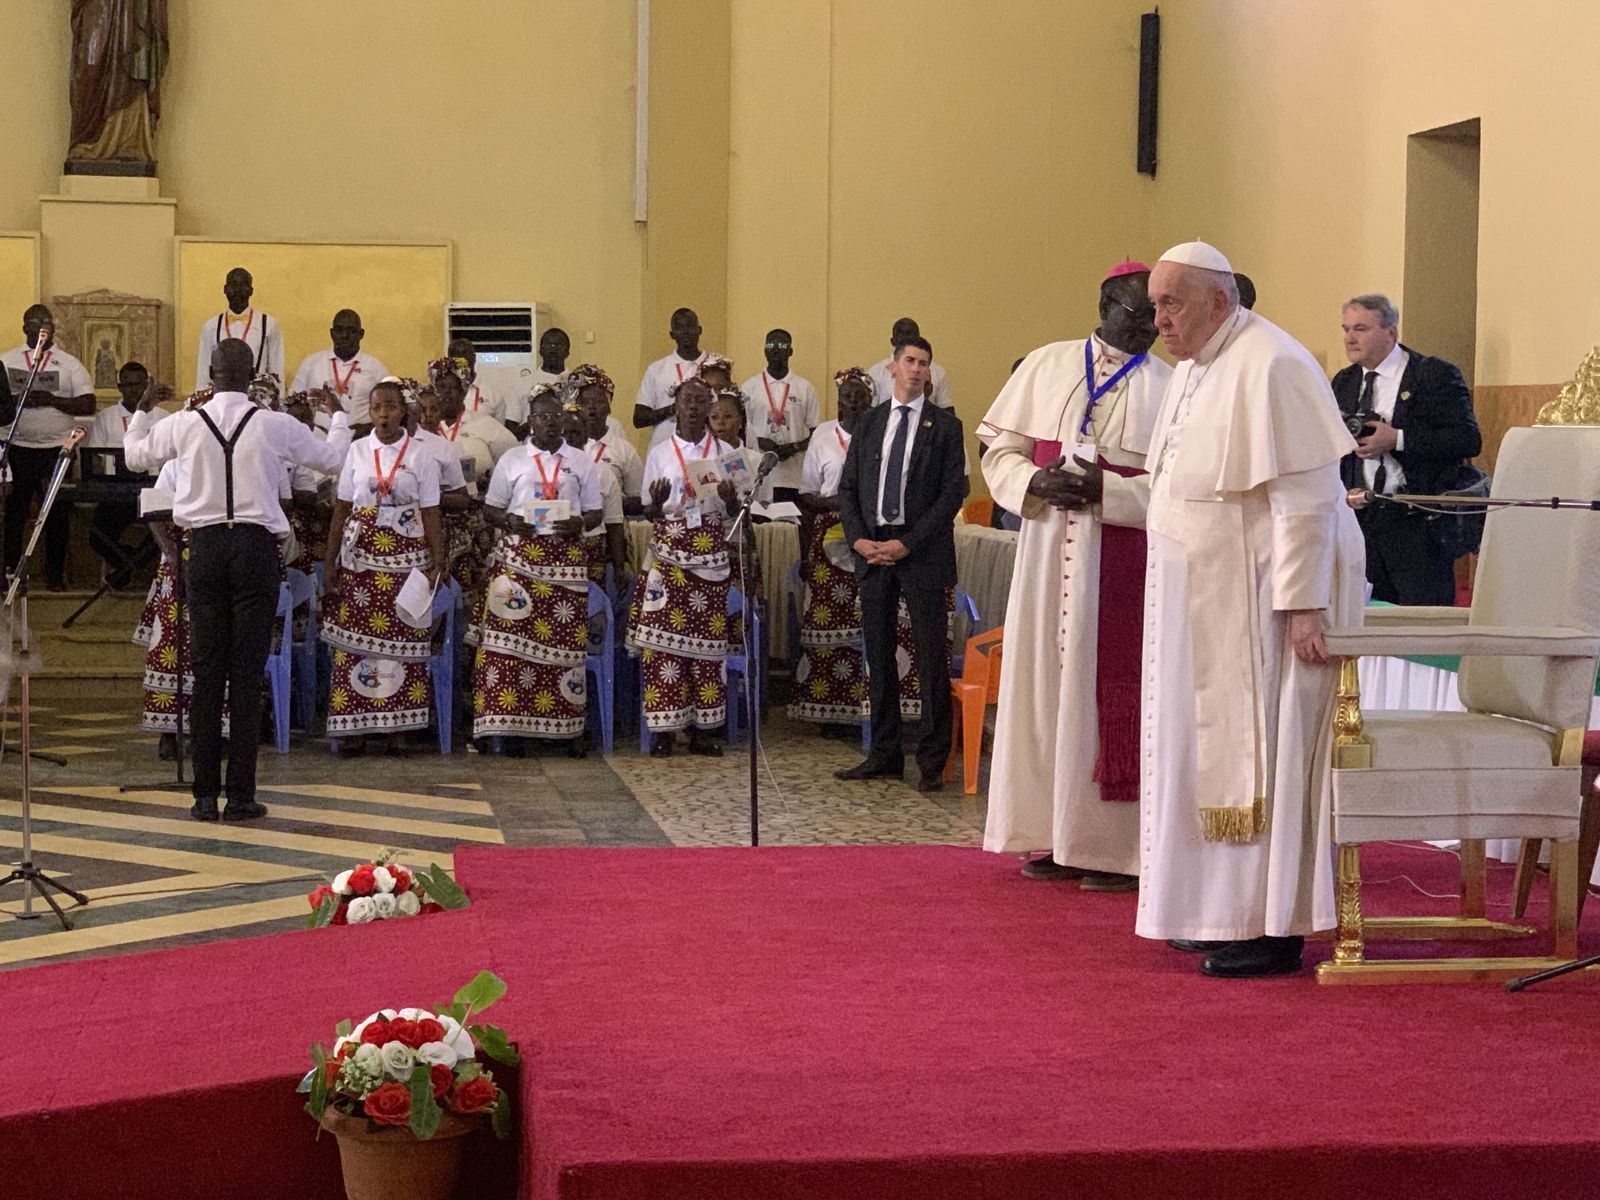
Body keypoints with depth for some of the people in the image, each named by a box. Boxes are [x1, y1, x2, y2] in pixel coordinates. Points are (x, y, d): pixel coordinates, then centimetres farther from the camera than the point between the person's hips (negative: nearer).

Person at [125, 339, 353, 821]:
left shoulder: (184, 425, 0)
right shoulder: (276, 426, -4)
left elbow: (136, 455, 21)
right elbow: (331, 457, 14)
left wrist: (143, 410, 38)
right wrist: (338, 416, 33)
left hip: (205, 547, 1)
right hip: (256, 547, -1)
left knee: (206, 670, 5)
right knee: (247, 673, 1)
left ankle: (205, 794, 6)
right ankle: (241, 795, 1)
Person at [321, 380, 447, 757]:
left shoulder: (421, 457, 3)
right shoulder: (357, 451, 7)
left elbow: (430, 515, 3)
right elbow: (341, 510, 9)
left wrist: (437, 563, -5)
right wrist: (330, 560, 6)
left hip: (405, 557, -1)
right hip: (360, 556, 1)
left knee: (403, 638, -2)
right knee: (355, 638, -2)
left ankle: (398, 728, 4)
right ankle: (353, 728, 2)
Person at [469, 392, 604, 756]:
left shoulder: (580, 462, 13)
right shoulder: (512, 460, 10)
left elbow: (595, 512, 13)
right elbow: (490, 508, 11)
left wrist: (579, 523, -9)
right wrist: (509, 521, -11)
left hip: (566, 557, 1)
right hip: (519, 556, -1)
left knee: (566, 640, -3)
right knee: (513, 639, -8)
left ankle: (569, 728, 2)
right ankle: (511, 726, -6)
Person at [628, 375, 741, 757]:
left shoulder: (724, 452, 9)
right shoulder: (659, 454, 6)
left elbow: (734, 510, 9)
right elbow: (651, 513, 6)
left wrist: (729, 496, -13)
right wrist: (657, 502, -16)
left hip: (710, 554, 1)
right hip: (668, 551, -1)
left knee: (707, 636, -1)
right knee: (663, 635, -6)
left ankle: (702, 729, 5)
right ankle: (662, 729, -3)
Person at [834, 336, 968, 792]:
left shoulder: (944, 426, 0)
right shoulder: (870, 423, 13)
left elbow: (953, 493, -6)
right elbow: (848, 487, 13)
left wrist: (907, 543, -13)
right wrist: (858, 538, -4)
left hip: (921, 552, -4)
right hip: (872, 548, 4)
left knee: (931, 656, -3)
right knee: (878, 654, 8)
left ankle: (933, 762, 2)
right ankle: (884, 754, 16)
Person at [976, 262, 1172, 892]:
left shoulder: (1170, 387, 2)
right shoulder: (1047, 366, 9)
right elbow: (1001, 450, 10)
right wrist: (1034, 481, -10)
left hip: (1125, 566, -3)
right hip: (1049, 555, 3)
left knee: (1110, 695, -3)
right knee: (1046, 683, 4)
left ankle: (1117, 847, 3)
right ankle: (1060, 839, 14)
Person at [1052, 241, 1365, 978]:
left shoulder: (1269, 367, -17)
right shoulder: (1193, 370, 13)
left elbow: (1305, 498, -21)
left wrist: (1303, 605, -25)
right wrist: (1104, 491, 9)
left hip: (1264, 597, -9)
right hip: (1206, 600, 9)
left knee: (1260, 750, -6)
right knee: (1210, 747, 11)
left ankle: (1273, 927, 1)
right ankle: (1223, 913, 19)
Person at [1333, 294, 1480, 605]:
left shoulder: (1436, 375, -3)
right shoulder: (1343, 384, 15)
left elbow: (1468, 439, -11)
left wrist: (1397, 440, -17)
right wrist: (1341, 491, -2)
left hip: (1418, 522, -5)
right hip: (1362, 518, 5)